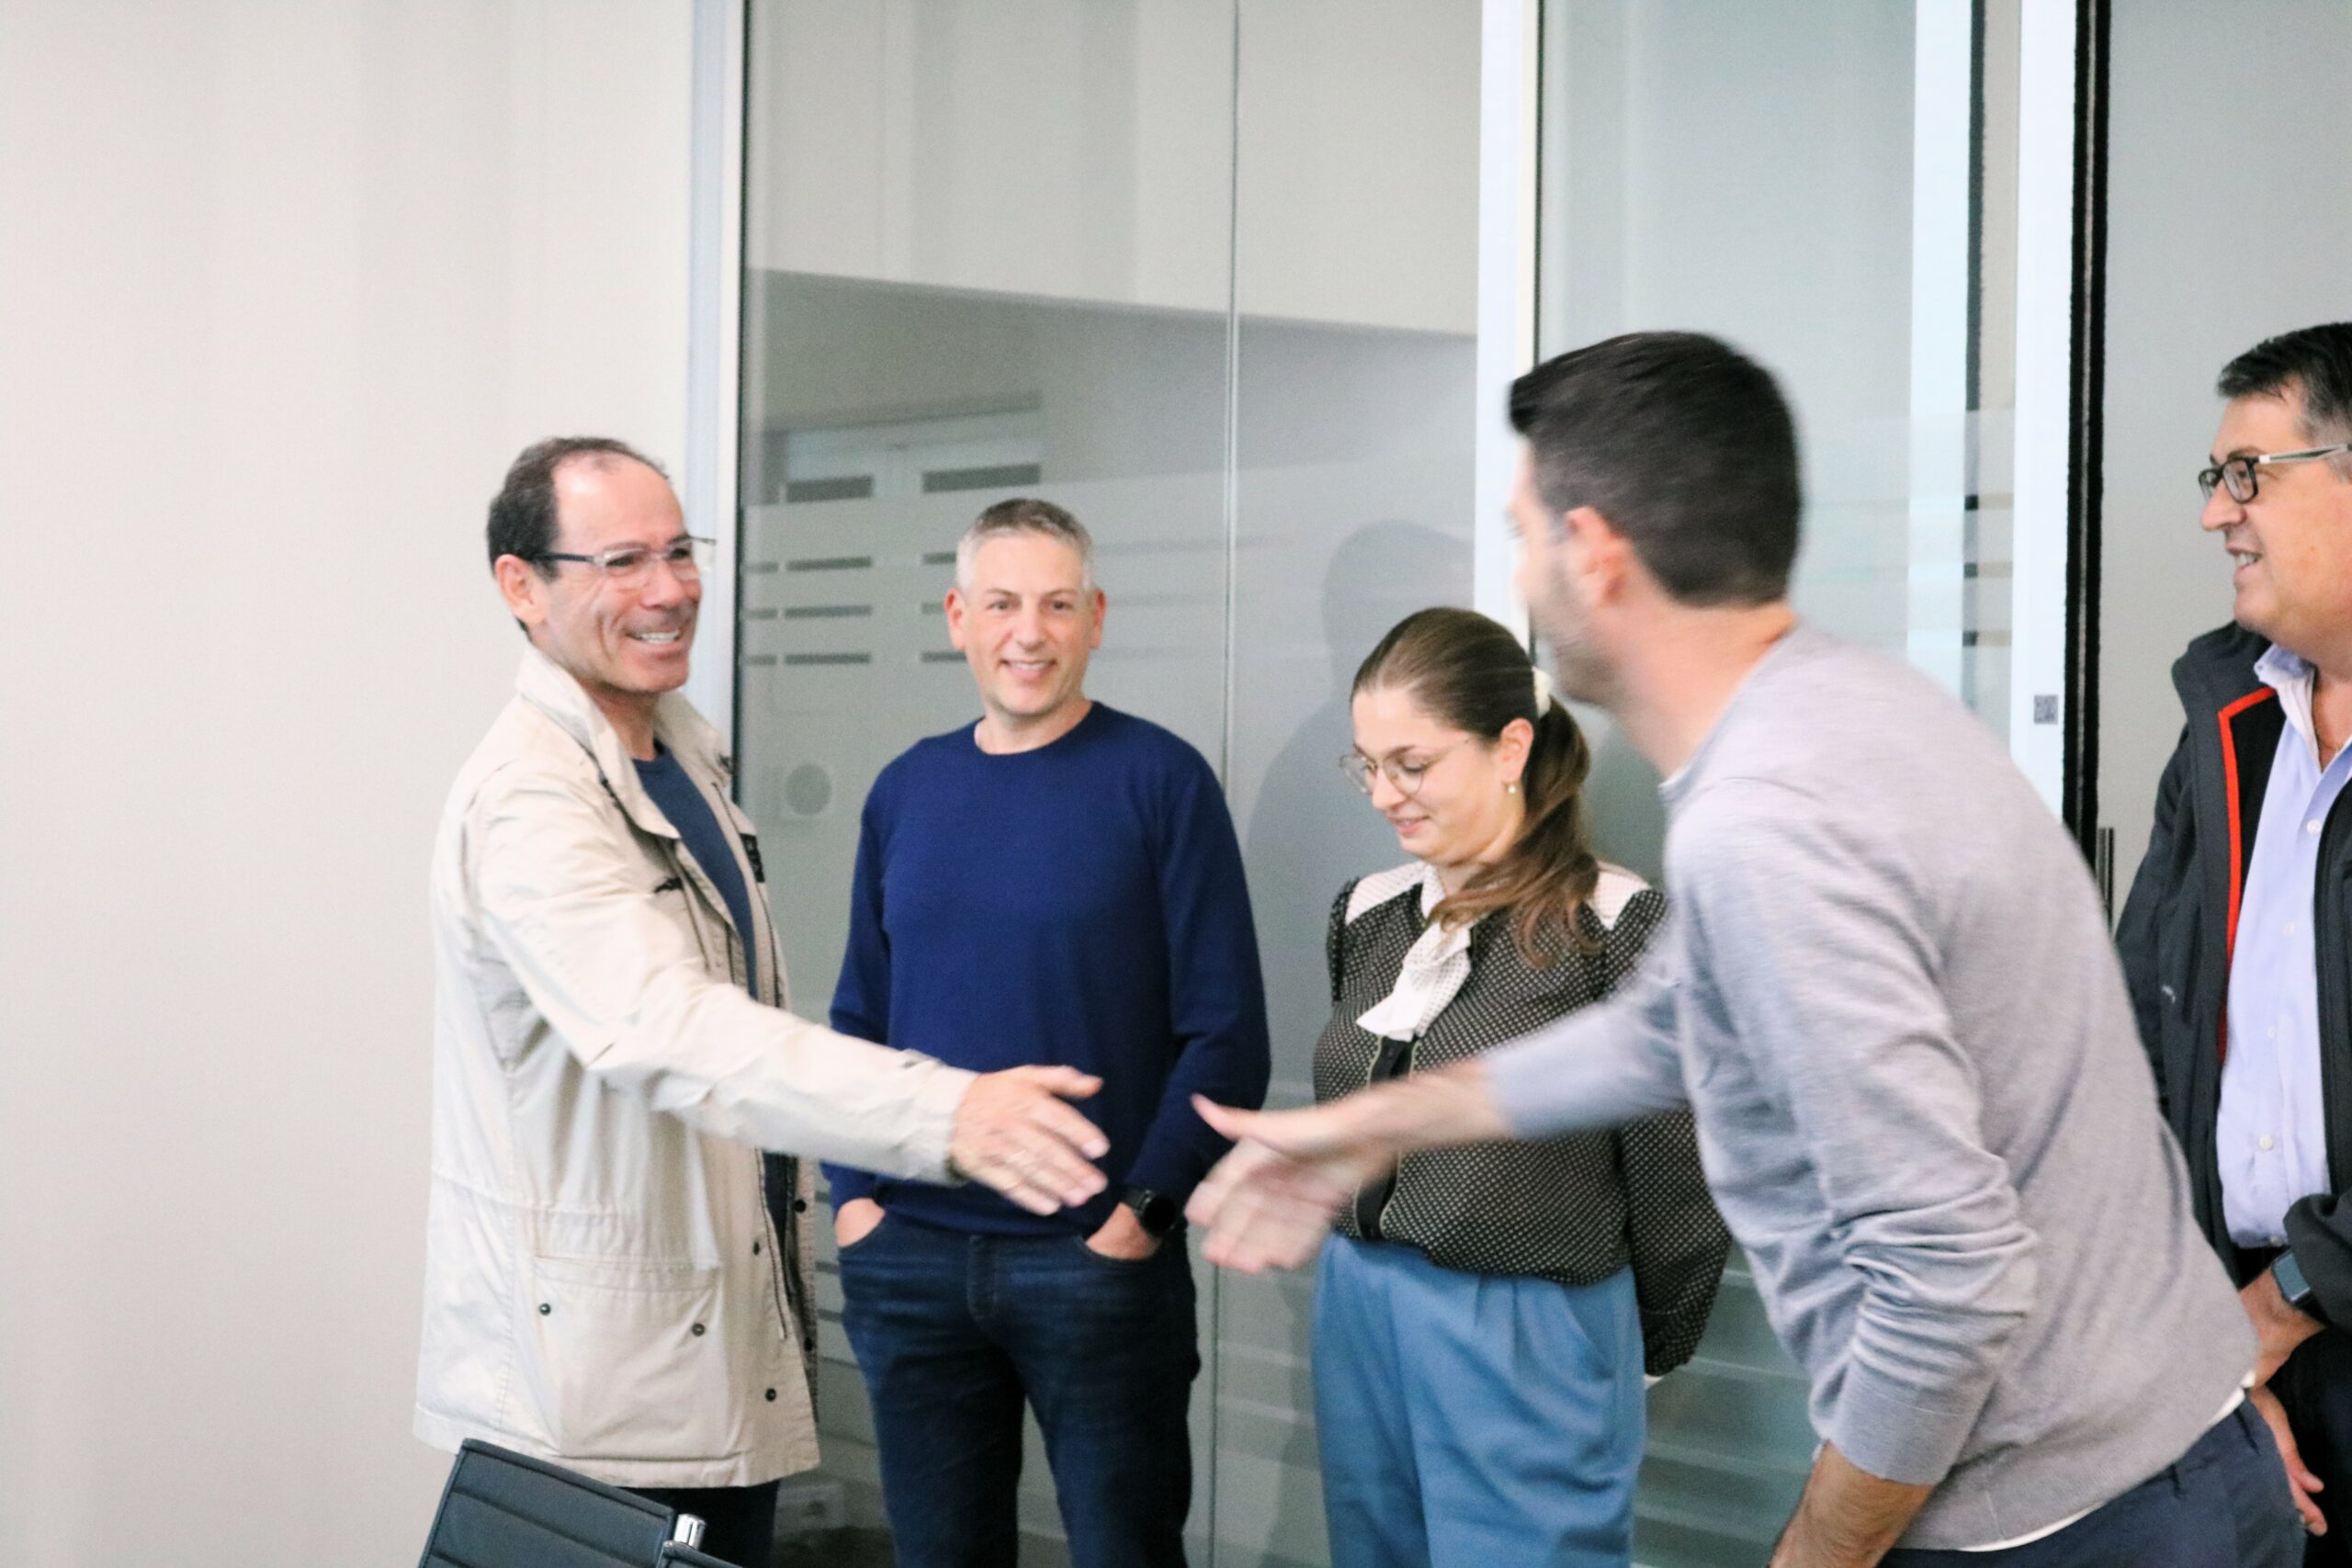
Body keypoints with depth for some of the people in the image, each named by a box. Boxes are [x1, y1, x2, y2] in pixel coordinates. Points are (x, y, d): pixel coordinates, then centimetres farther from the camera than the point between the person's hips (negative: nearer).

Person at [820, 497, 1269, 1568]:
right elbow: (859, 1017, 12)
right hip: (910, 1258, 4)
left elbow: (1225, 1033, -8)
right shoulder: (907, 788, 8)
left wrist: (1143, 1212, -13)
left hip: (1097, 1258, -4)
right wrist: (852, 1193, 1)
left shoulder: (1159, 780, -5)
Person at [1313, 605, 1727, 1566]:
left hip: (1528, 1347, -6)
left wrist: (1642, 1349, 2)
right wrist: (1374, 1289, 16)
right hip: (1355, 1325, 6)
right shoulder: (1368, 915, 7)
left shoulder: (1617, 931, -13)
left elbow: (1677, 1189, -8)